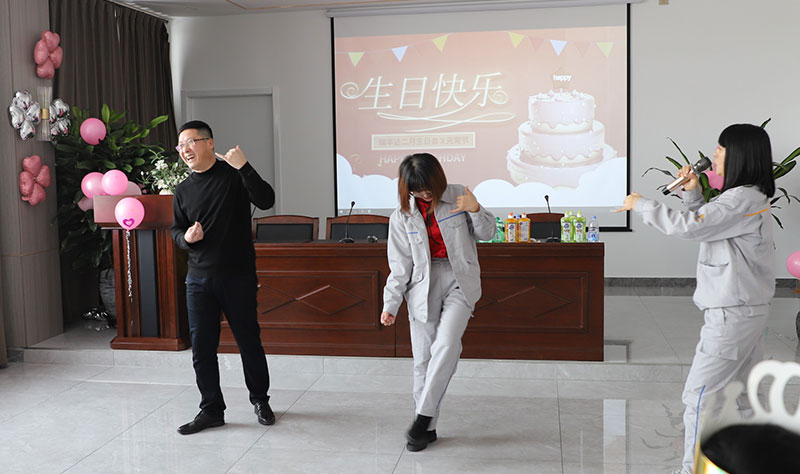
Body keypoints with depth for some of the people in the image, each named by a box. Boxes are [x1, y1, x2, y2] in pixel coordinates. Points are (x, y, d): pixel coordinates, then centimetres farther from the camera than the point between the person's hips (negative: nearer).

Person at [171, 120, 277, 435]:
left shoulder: (234, 175, -4)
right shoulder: (184, 190, 10)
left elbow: (266, 201, -17)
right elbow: (176, 230, 18)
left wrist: (244, 167, -27)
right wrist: (186, 237, -5)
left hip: (238, 276, -4)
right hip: (199, 279, 4)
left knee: (249, 341, 6)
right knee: (201, 347, 5)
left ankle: (260, 399, 27)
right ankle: (211, 410, 19)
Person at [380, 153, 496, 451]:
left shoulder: (457, 197, 0)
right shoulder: (402, 216, 3)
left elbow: (487, 233, 7)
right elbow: (400, 265, 6)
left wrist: (476, 210, -12)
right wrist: (390, 304, 2)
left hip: (459, 281, -1)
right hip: (423, 286, 2)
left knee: (446, 345, -21)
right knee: (423, 358, 0)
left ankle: (423, 417, -11)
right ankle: (428, 428, 14)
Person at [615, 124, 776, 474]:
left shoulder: (743, 199, -20)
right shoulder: (749, 198, 13)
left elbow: (688, 227, -26)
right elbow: (703, 223, 22)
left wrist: (641, 205, -14)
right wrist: (692, 193, 7)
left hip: (732, 315, -11)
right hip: (749, 310, 11)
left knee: (698, 395, -5)